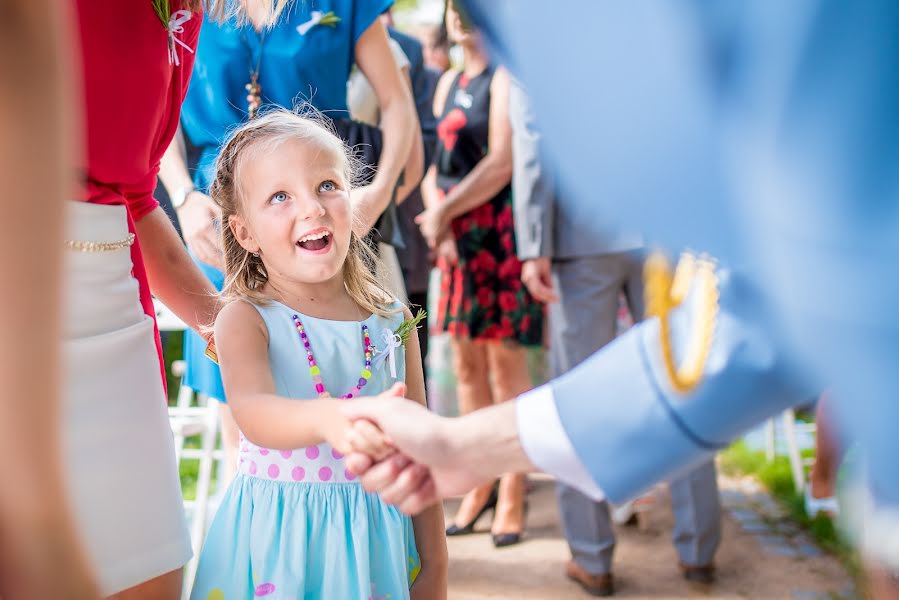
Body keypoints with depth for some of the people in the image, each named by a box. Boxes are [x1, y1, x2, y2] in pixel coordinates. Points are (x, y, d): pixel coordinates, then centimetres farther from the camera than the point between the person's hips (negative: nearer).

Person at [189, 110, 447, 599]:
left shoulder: (393, 321, 0)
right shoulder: (244, 320, -10)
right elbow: (252, 412, -30)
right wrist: (325, 419, -51)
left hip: (378, 539, 3)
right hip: (278, 541, -3)